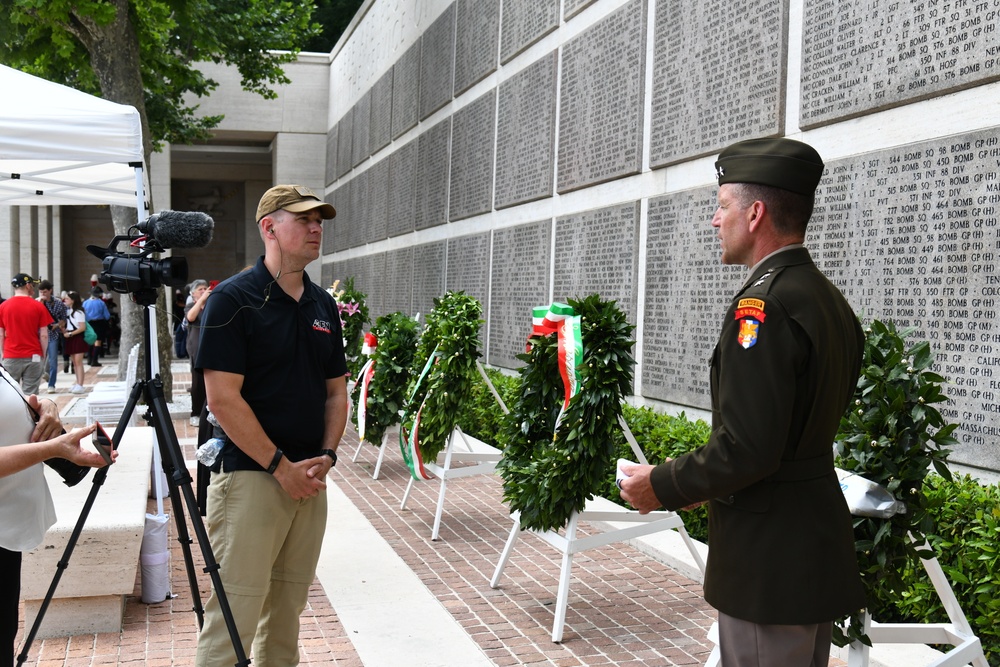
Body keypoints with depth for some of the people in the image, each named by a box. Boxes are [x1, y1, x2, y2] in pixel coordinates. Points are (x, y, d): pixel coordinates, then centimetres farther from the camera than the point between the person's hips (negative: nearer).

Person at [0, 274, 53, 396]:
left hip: (11, 358, 1)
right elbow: (44, 335, -3)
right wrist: (43, 354, 9)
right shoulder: (38, 306, -3)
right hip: (33, 357, -1)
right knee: (30, 395, 1)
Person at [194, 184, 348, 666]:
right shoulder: (233, 299, -9)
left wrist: (327, 455, -1)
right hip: (249, 476, -6)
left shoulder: (324, 305, 12)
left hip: (309, 479, 7)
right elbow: (223, 398, -14)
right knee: (235, 611, -6)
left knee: (287, 608, 14)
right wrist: (282, 466, -14)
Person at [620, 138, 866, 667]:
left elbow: (746, 448, -25)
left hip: (768, 562, -10)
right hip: (819, 549, 10)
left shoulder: (762, 306, -20)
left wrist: (662, 486, -11)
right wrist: (705, 483, 15)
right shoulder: (830, 300, 10)